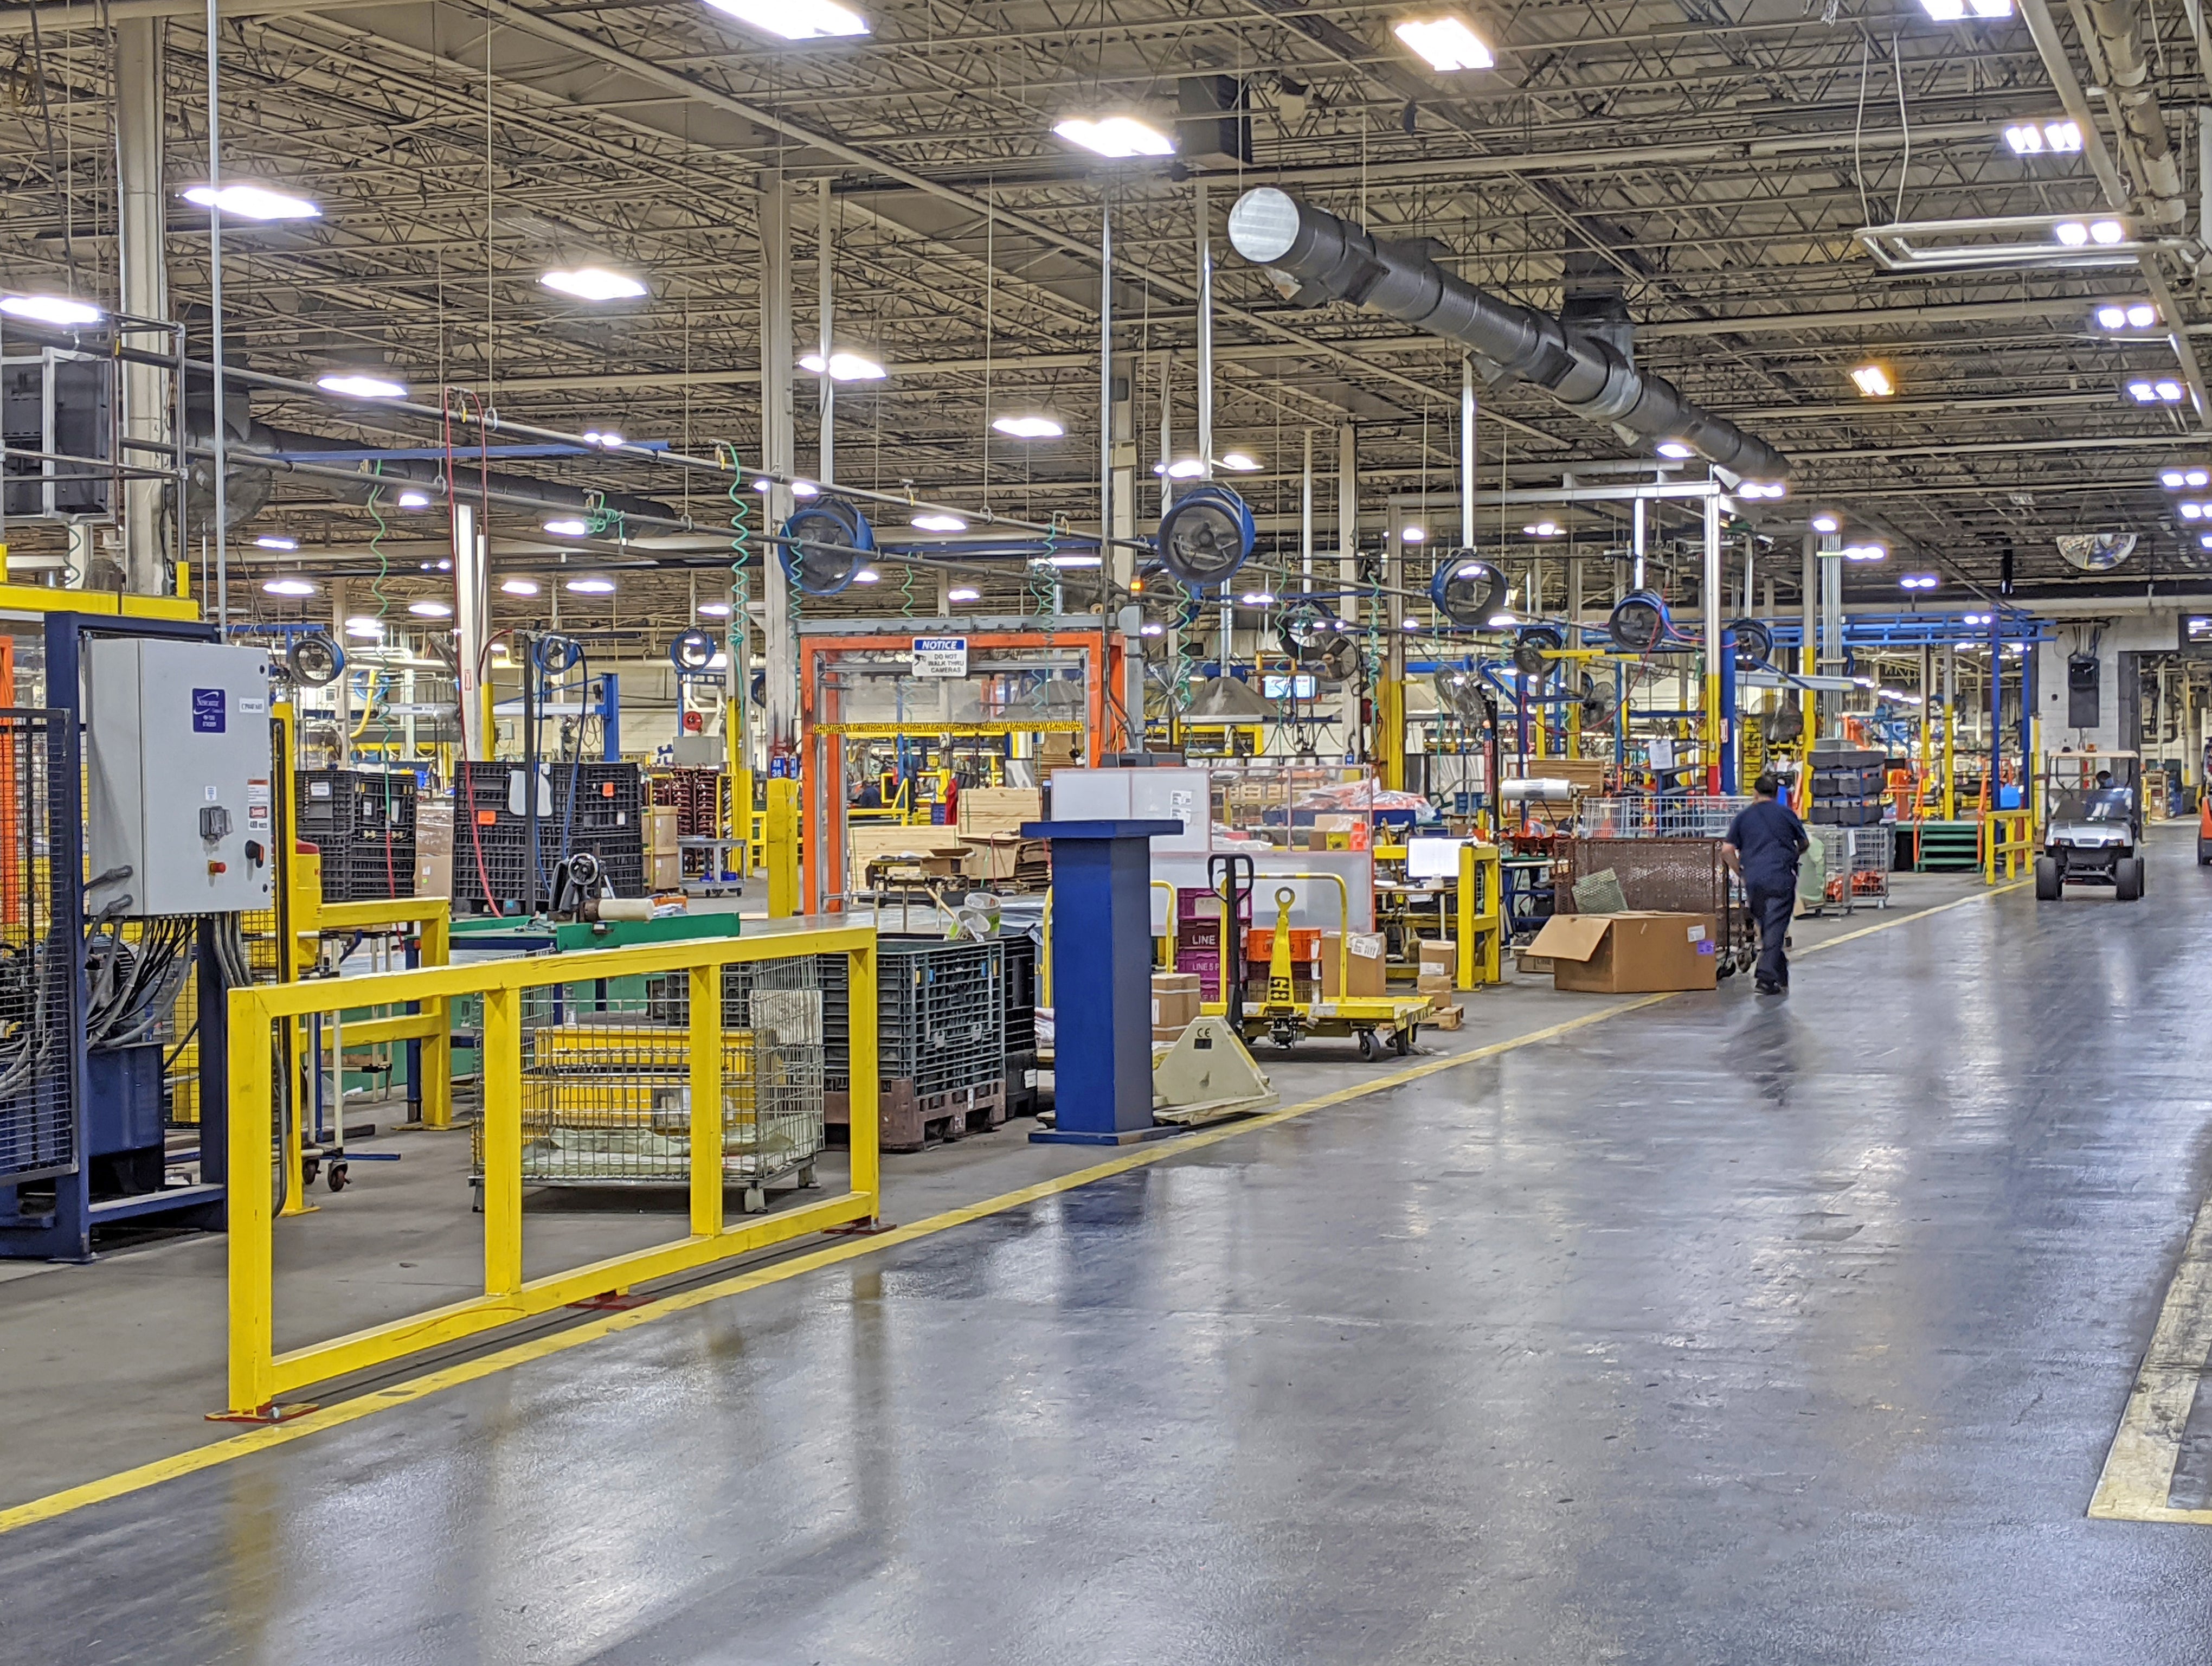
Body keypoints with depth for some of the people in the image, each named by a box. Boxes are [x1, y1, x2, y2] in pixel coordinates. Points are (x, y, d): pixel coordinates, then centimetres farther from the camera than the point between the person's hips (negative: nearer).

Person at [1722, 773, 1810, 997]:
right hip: (1781, 878, -3)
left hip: (1753, 880, 3)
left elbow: (1727, 850, 3)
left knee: (1765, 926, 14)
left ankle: (1781, 976, 21)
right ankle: (1766, 977, -15)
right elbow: (1804, 844, 16)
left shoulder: (1743, 816, 10)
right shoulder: (1786, 813, 6)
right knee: (1775, 928, -5)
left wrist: (1740, 873, 15)